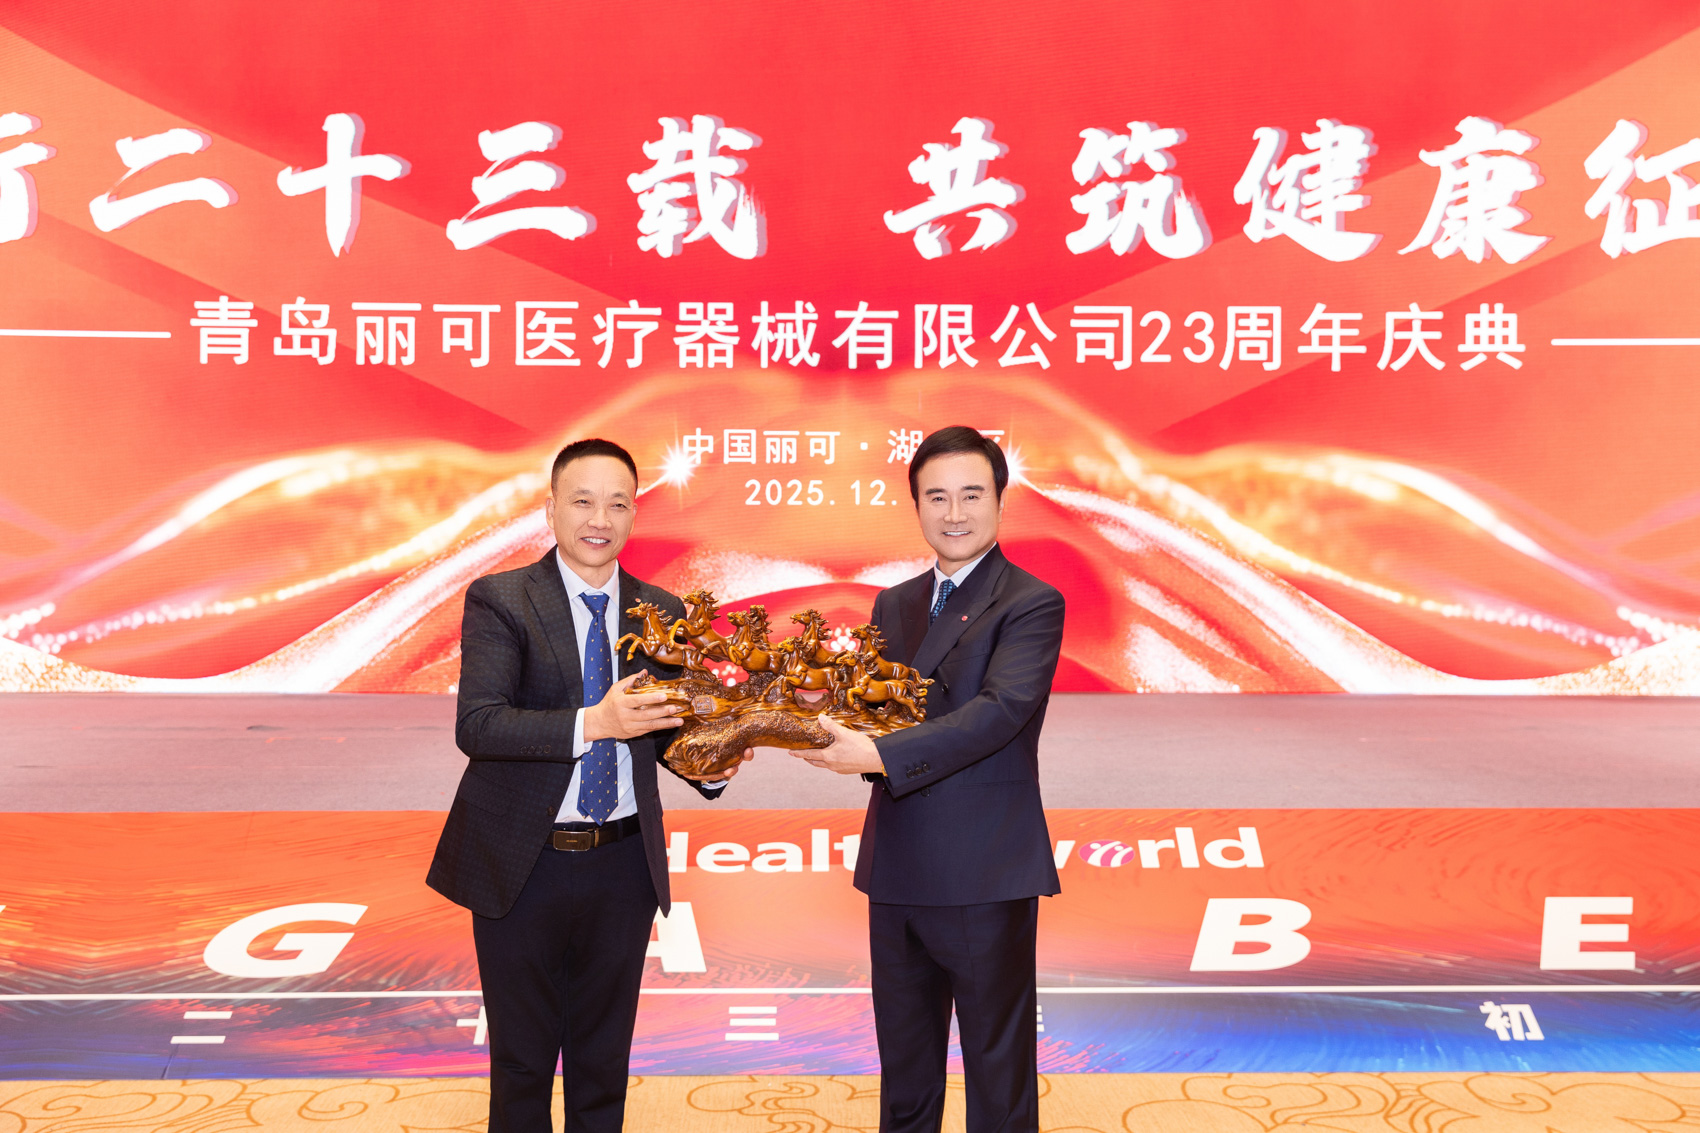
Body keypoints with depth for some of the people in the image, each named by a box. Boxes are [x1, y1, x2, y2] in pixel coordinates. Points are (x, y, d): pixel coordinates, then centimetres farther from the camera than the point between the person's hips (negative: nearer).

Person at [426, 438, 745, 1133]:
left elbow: (668, 727, 9)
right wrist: (593, 723, -32)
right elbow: (476, 724, -19)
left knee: (604, 1058, 18)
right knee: (521, 1059, 13)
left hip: (622, 864, 3)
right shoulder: (498, 600, -8)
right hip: (523, 865, -3)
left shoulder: (661, 613, 4)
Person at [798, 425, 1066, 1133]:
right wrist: (842, 732, -13)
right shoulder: (894, 604, 13)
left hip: (985, 874, -6)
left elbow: (1001, 711, -23)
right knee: (903, 1060, 20)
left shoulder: (1030, 605, -9)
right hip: (897, 868, 7)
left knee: (997, 1062, 8)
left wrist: (880, 755, -31)